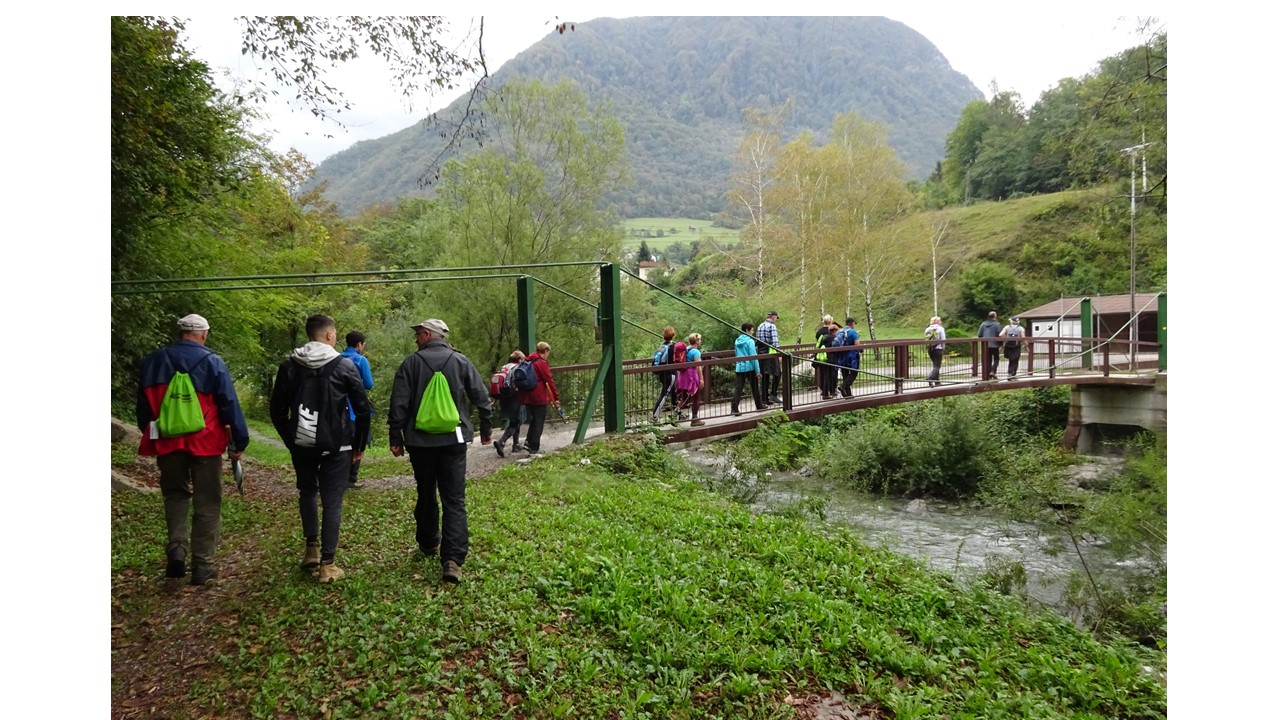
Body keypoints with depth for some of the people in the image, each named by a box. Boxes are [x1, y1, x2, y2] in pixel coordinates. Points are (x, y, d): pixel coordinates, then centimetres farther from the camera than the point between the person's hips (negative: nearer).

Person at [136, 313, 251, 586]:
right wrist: (240, 441, 0)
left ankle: (176, 548, 3)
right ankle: (202, 565, 9)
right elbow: (229, 405, -7)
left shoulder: (153, 361, 4)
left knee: (175, 494, 22)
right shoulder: (212, 362, -7)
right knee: (207, 504, 7)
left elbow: (144, 405, 12)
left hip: (168, 442, 3)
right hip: (205, 443, -3)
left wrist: (150, 438, 23)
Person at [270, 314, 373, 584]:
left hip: (301, 445, 3)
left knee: (307, 492, 24)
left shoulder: (289, 366, 2)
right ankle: (327, 564, 3)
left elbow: (277, 410, 5)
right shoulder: (344, 366, -5)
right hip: (336, 446, -3)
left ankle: (311, 548, 24)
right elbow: (363, 410, -5)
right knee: (332, 502, 3)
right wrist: (359, 444, 6)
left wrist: (290, 439, 15)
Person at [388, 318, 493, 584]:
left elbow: (398, 404, -5)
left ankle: (428, 544, 33)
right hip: (453, 441, 0)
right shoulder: (460, 361, 1)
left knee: (426, 495, 18)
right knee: (455, 501, -3)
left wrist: (395, 438, 3)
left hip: (420, 442, 0)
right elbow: (482, 397, 3)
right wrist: (486, 428, 16)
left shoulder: (411, 363, -2)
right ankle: (452, 560, -14)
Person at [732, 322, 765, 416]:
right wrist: (758, 370, -11)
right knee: (755, 388, 13)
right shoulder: (750, 341, -11)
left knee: (738, 388, -1)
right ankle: (759, 406, 27)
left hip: (739, 367, 5)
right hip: (750, 367, -5)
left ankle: (734, 408, -13)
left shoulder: (737, 341, 9)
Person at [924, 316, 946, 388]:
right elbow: (943, 340, -5)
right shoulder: (940, 329, -5)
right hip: (938, 349, -6)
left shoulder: (928, 329, 8)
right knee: (937, 366, -4)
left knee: (935, 365, 18)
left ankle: (937, 381, 22)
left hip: (930, 349, 6)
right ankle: (930, 378, -25)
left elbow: (926, 339, 8)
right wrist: (943, 348, 7)